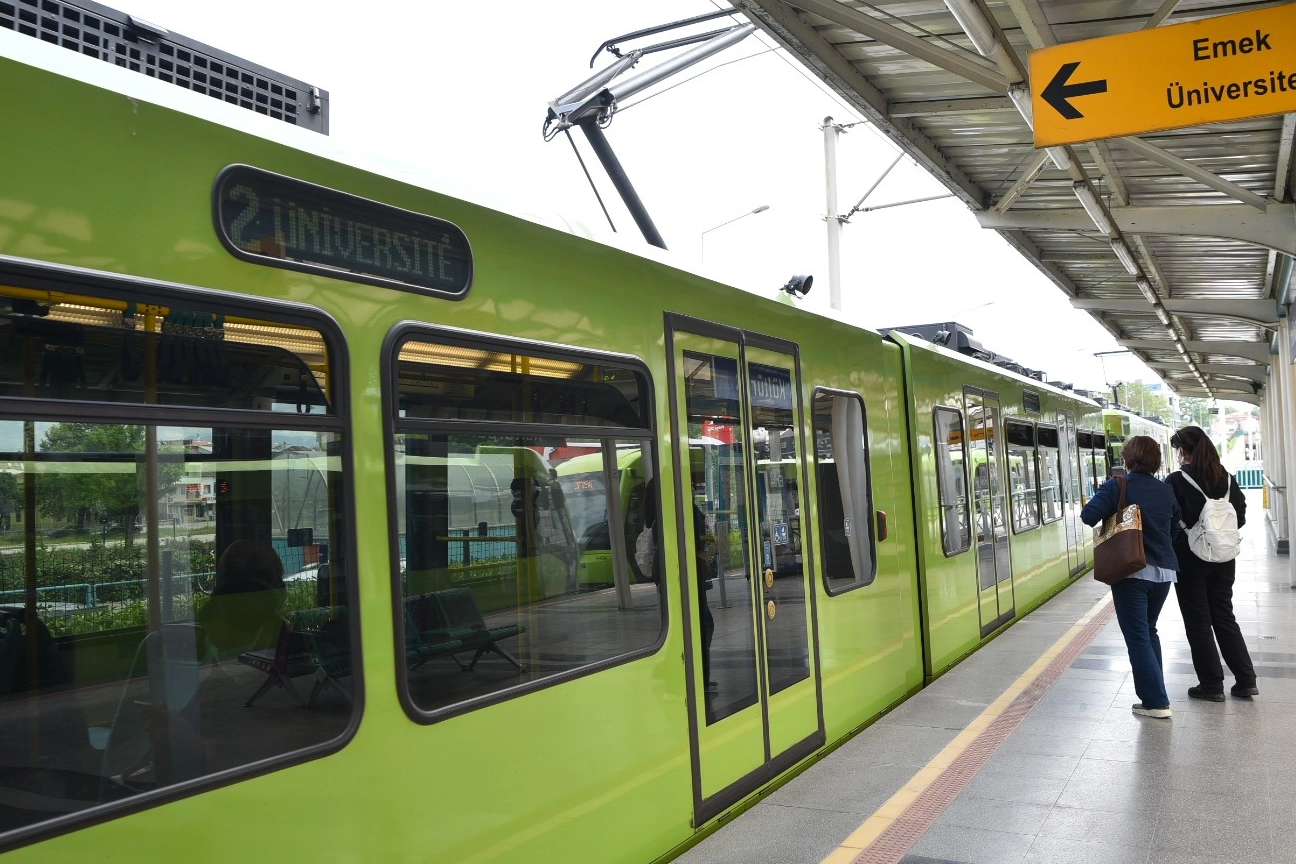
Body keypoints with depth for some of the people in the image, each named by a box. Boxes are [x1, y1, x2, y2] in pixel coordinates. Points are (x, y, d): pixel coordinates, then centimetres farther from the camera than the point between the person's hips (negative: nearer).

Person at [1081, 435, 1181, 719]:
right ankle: (1154, 694, 23)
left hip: (1131, 571, -6)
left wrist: (1107, 522, 1)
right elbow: (1175, 529, 14)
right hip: (1163, 571, 6)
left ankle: (1156, 702, -1)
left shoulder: (1117, 487, -11)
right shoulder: (1166, 491, 6)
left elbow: (1089, 515, -21)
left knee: (1138, 637, 1)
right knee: (1149, 632, 20)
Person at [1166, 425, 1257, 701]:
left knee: (1198, 622, 6)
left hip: (1189, 559, -5)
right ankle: (1245, 681, 17)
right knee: (1224, 618, 16)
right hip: (1222, 559, 5)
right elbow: (1241, 516, 6)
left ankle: (1212, 684, 10)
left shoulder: (1176, 482, -14)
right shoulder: (1226, 479, 2)